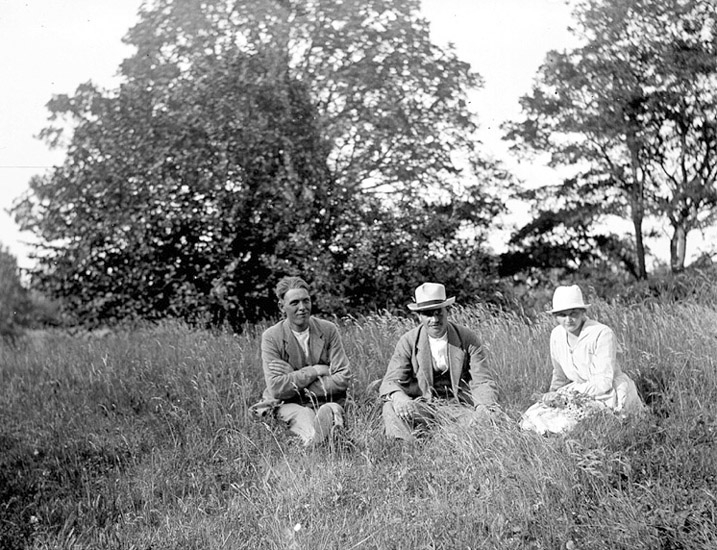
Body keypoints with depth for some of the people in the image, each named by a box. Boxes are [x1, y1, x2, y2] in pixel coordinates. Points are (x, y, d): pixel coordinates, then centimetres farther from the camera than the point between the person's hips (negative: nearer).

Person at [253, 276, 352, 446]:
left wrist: (295, 387, -11)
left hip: (325, 402, 1)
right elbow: (277, 389, -13)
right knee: (304, 416, -36)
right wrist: (317, 370, -13)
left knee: (329, 410, -35)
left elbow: (343, 378, -5)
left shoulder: (328, 330, 2)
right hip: (288, 405, -1)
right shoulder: (271, 337, -4)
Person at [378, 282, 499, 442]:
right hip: (421, 406, 0)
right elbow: (391, 381, -10)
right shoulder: (408, 341, -2)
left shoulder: (468, 339, -2)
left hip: (458, 405, 0)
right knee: (390, 408, -30)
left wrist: (484, 407, -30)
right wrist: (398, 397, -38)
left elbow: (482, 381, -5)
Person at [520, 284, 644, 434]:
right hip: (583, 392, 7)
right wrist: (553, 394, -5)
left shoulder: (602, 334, -20)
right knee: (531, 418, -10)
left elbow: (604, 383, -21)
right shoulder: (557, 335, 1)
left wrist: (567, 393, -22)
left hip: (609, 396, -7)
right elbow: (559, 376, 14)